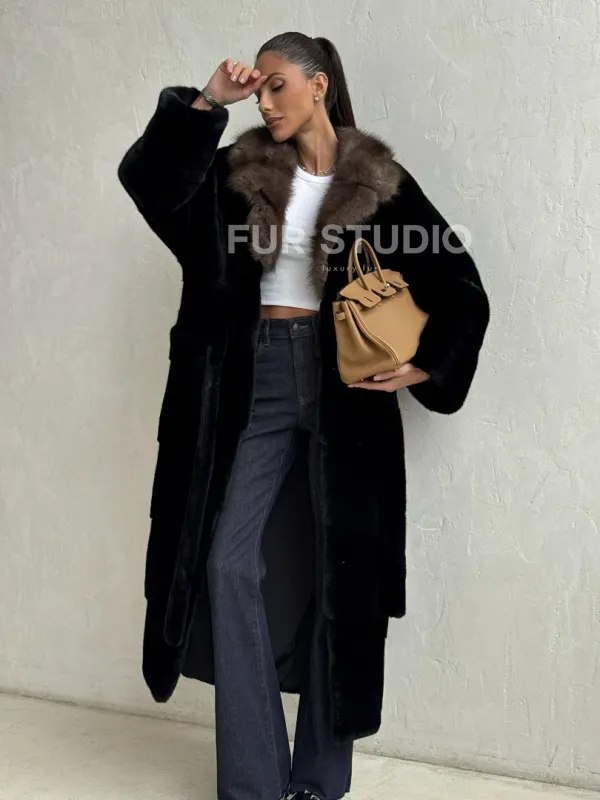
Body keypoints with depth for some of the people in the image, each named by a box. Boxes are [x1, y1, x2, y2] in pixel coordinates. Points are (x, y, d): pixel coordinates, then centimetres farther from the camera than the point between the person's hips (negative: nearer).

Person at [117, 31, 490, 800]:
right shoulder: (241, 171, 7)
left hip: (346, 386, -2)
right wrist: (204, 104, -12)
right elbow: (147, 178, -7)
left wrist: (425, 367, -7)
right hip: (256, 383, 2)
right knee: (231, 563, -5)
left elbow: (460, 287, 2)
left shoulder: (379, 181, 0)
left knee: (339, 571, 4)